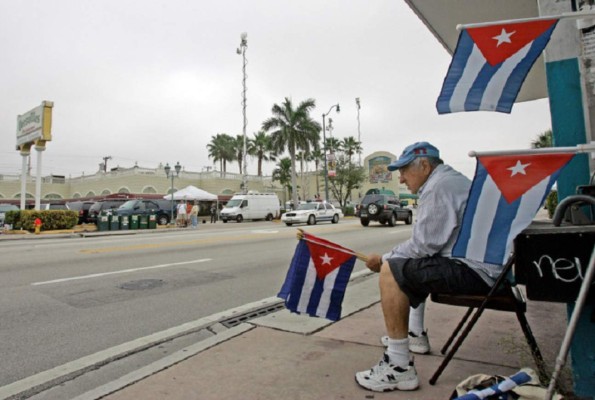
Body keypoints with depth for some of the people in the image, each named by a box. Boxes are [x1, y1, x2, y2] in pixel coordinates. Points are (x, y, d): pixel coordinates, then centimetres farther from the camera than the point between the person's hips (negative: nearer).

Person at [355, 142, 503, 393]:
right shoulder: (453, 179, 17)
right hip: (482, 265, 11)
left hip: (476, 271, -11)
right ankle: (415, 334, 34)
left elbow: (422, 245, -19)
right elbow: (430, 242, 15)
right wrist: (391, 257, 11)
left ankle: (399, 368, -15)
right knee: (411, 266, 26)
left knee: (391, 271, -18)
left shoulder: (439, 186, -15)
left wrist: (384, 259, -5)